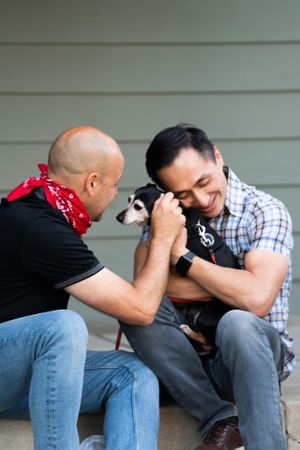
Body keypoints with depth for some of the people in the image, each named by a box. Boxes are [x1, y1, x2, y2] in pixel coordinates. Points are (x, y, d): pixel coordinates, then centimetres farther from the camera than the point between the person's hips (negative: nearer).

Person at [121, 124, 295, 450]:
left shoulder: (265, 212, -11)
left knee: (236, 323, -36)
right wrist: (232, 288, -19)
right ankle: (220, 420, -22)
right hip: (194, 353, 4)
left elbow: (257, 299, -26)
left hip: (257, 351, -4)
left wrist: (182, 257, -18)